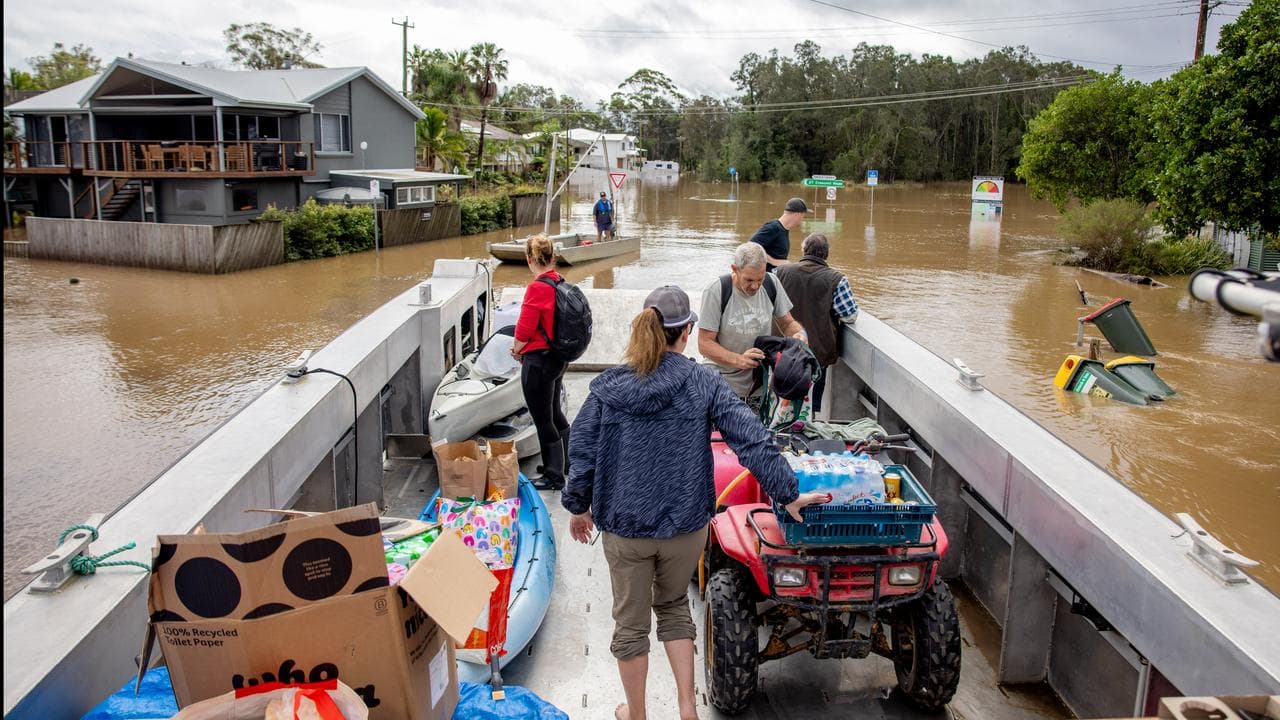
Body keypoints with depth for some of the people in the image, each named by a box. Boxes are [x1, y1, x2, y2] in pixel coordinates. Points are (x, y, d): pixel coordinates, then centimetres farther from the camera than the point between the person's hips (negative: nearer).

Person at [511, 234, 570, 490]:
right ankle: (567, 460, 41)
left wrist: (517, 350, 2)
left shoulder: (537, 288, -22)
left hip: (539, 361, -8)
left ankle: (554, 476, 19)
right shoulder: (560, 283, 3)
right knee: (555, 412, 25)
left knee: (543, 419, 6)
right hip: (559, 358, 8)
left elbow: (524, 329, -18)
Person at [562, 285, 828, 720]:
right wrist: (788, 494, -7)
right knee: (673, 605, 26)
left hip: (624, 525, 0)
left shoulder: (607, 387, -8)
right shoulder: (704, 383, -10)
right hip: (685, 523, 1)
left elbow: (582, 451, -3)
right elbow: (753, 441, -14)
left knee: (631, 620, 17)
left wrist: (578, 506, 10)